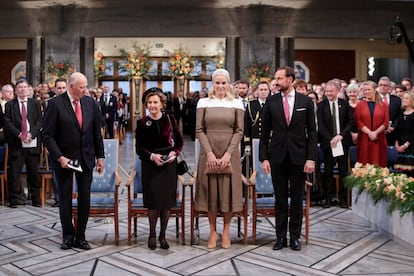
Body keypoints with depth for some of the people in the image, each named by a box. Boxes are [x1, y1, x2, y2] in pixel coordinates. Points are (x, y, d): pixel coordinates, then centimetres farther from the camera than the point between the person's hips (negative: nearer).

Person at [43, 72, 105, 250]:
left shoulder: (90, 103, 1)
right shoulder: (55, 104, -10)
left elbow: (97, 132, 7)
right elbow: (48, 135, -10)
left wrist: (100, 156, 4)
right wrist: (59, 157, -17)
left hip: (86, 158, 3)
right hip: (63, 158, -3)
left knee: (85, 198, 6)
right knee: (65, 198, 9)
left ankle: (80, 237, 19)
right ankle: (68, 236, 24)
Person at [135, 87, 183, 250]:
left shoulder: (170, 119, 1)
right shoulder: (142, 123, -1)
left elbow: (179, 142, 5)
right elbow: (139, 148, -1)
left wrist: (174, 153, -14)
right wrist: (152, 156, -17)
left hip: (168, 165, 1)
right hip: (150, 166, -1)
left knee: (166, 202, 5)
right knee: (153, 201, 1)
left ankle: (163, 235, 19)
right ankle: (152, 235, 18)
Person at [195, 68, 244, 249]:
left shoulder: (236, 103, 4)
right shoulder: (204, 102, 4)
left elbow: (239, 131, 0)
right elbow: (199, 130, 0)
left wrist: (228, 153, -11)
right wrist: (209, 153, -11)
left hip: (229, 154, 0)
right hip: (208, 153, 0)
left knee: (228, 191, 4)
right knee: (210, 191, 4)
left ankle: (226, 232, 17)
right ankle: (212, 232, 16)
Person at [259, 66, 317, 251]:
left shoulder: (306, 101, 2)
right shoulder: (271, 102, 3)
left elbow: (312, 132, 2)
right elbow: (265, 132, 4)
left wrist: (311, 158, -6)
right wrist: (264, 158, -2)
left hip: (299, 156, 0)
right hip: (277, 157, 1)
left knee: (297, 198, 8)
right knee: (280, 199, 7)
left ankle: (295, 236, 20)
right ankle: (281, 237, 17)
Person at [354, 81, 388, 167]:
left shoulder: (383, 105, 9)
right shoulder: (360, 105, 6)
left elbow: (385, 122, 2)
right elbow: (358, 122, -2)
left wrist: (375, 133, -12)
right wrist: (369, 132, -13)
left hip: (379, 140, 1)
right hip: (364, 139, 0)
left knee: (378, 165, 1)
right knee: (364, 165, -1)